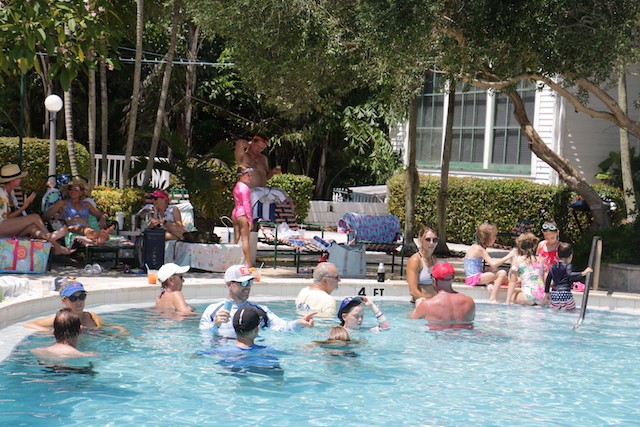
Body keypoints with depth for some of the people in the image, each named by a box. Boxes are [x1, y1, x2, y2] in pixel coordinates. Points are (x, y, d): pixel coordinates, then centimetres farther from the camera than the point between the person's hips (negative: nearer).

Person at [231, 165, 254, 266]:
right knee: (245, 239, -7)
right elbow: (246, 204, -17)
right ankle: (248, 264, -6)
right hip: (243, 214, -9)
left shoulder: (236, 186, 15)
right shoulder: (245, 187, -13)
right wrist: (250, 218, -15)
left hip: (235, 213, 9)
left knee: (236, 239, 11)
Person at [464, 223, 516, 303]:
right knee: (502, 273, -18)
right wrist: (508, 256, -18)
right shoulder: (479, 249, -16)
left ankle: (489, 283, 9)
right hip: (474, 278, -10)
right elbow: (493, 264, -24)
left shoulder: (475, 246, 13)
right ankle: (493, 299, -17)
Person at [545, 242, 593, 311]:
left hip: (554, 295, 5)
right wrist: (583, 273, -23)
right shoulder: (568, 266, -4)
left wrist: (547, 292, 29)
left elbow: (548, 280, 19)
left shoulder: (553, 267, 14)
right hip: (565, 294, -5)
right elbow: (570, 275, -23)